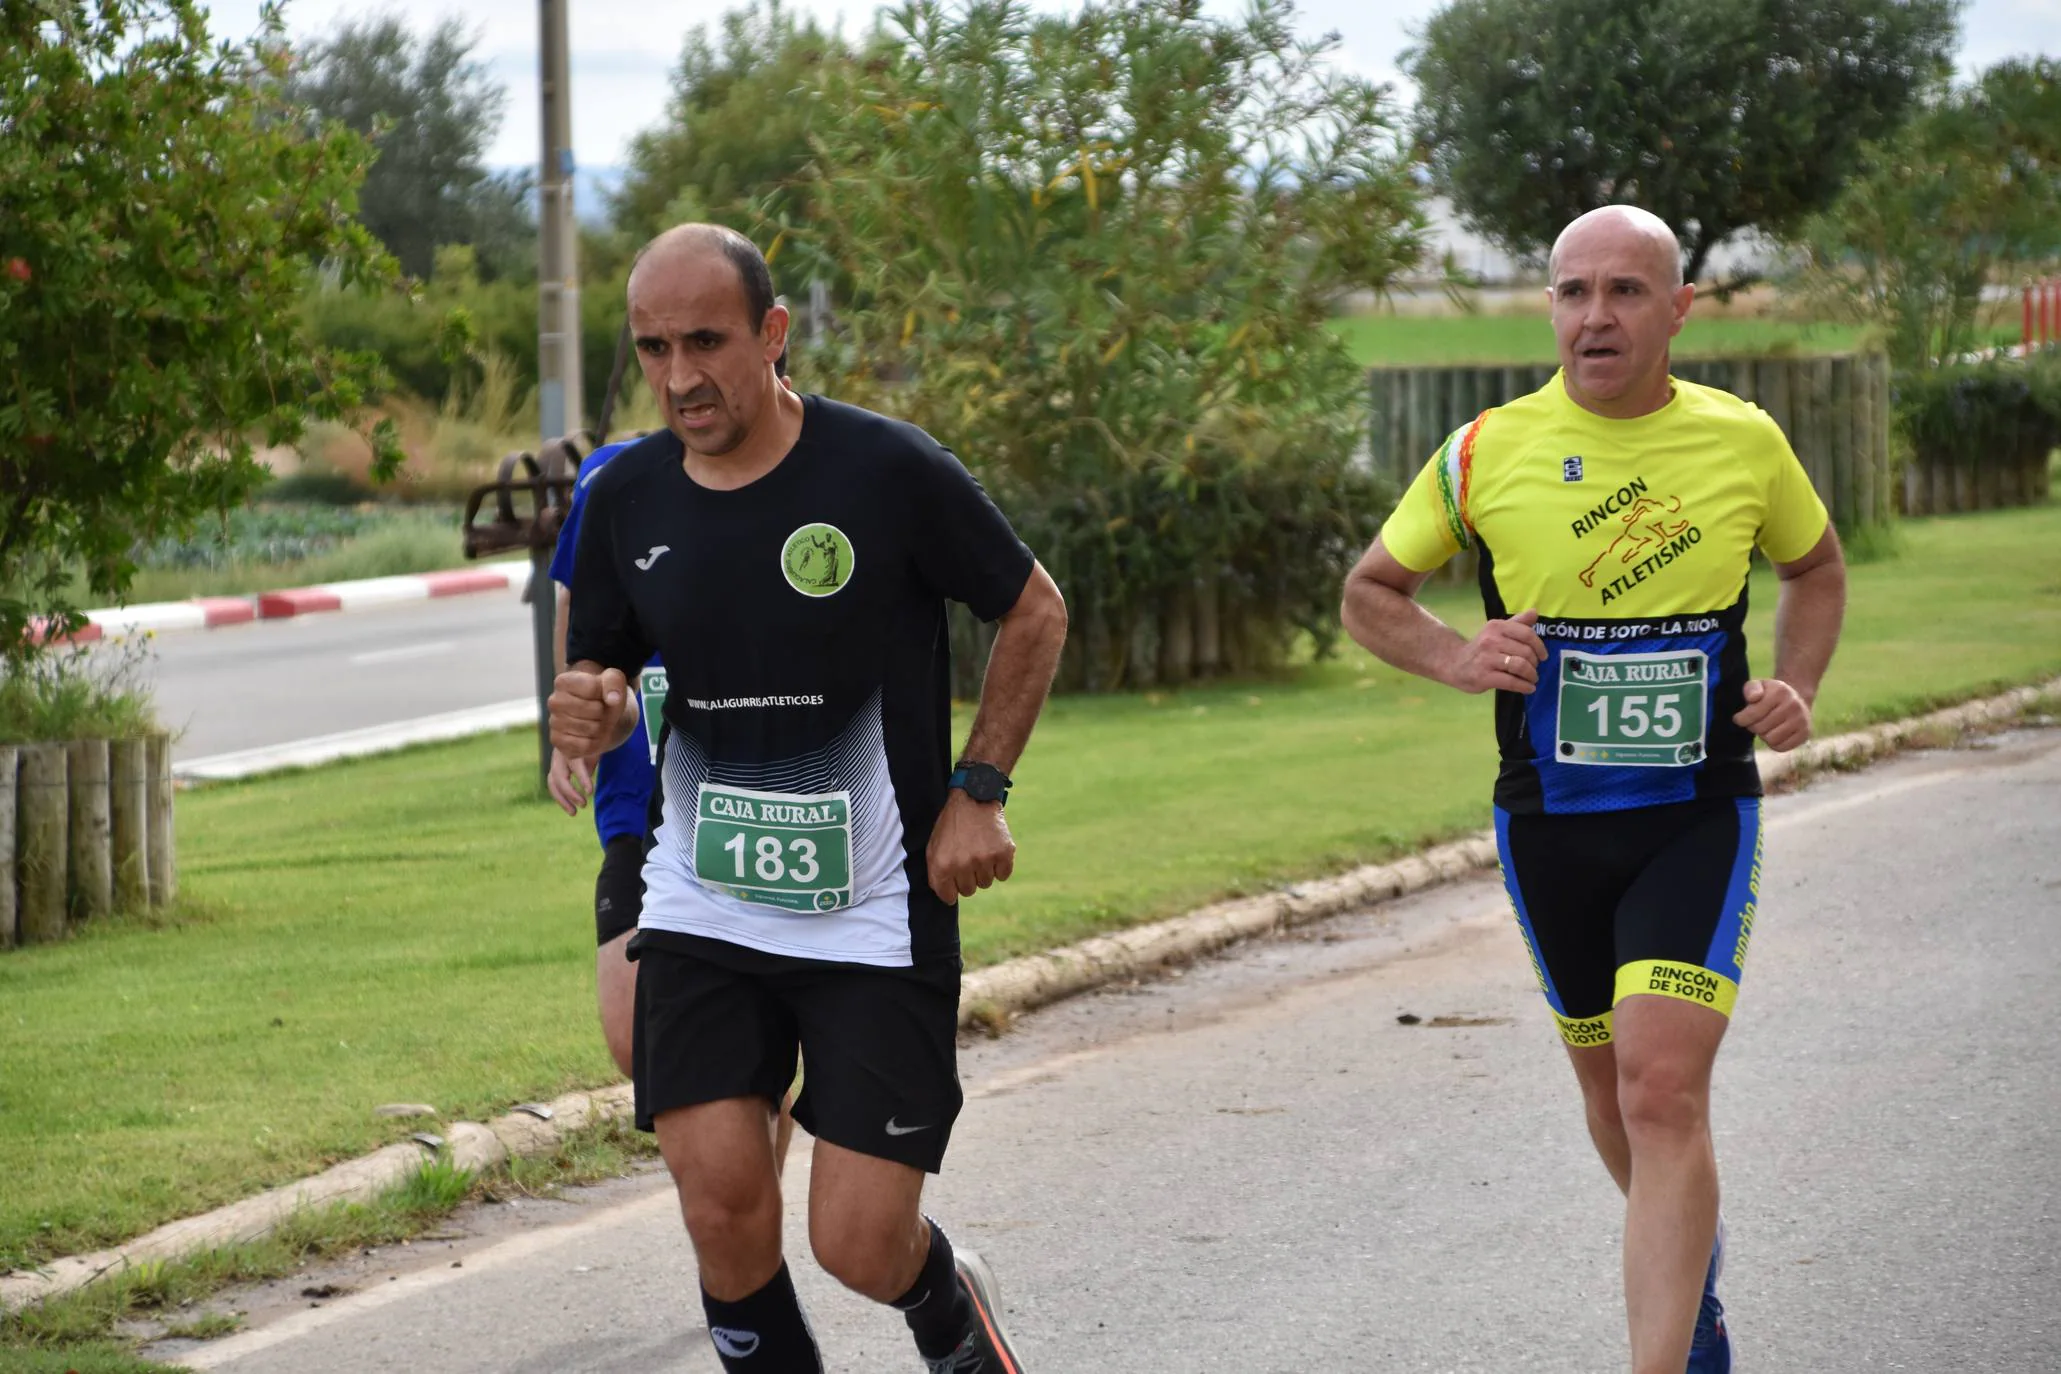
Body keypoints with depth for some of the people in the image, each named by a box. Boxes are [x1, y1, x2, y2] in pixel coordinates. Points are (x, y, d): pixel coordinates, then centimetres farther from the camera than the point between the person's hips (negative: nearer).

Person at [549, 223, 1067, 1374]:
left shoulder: (889, 468, -12)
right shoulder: (627, 497, 0)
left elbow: (1035, 611, 2)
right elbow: (602, 676, 14)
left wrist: (979, 790, -5)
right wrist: (591, 714, -11)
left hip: (878, 914, -3)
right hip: (701, 911, 3)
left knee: (860, 1245, -6)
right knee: (724, 1211, -9)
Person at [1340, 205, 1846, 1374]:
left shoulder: (1745, 442, -3)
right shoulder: (1488, 453, -5)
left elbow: (1816, 567, 17)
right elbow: (1371, 593, 8)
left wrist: (1797, 689, -1)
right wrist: (1455, 659, -12)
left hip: (1700, 817, -2)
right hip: (1551, 825, 2)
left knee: (1663, 1088, -18)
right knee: (1611, 1086, 17)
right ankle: (1691, 1251, 48)